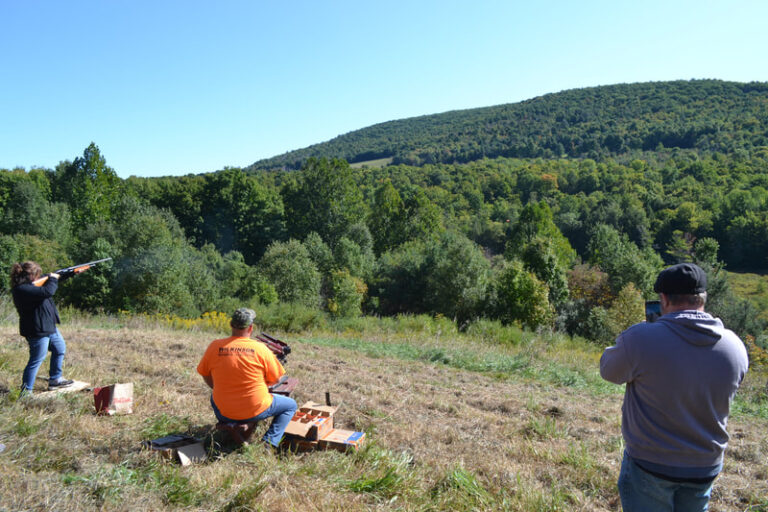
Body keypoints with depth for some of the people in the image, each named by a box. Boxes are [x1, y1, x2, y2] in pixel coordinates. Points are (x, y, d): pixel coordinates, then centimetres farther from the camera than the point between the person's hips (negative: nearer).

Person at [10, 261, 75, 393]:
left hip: (49, 327, 11)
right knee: (36, 360, -2)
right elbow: (47, 291, -33)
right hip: (37, 331, -11)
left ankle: (55, 379, 35)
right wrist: (53, 278, -12)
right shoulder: (22, 289, -24)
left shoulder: (29, 285, 7)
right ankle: (26, 392, 9)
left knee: (60, 349, 22)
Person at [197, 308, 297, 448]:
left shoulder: (214, 347, -8)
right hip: (255, 412, -4)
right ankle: (269, 442, 3)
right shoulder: (261, 348, -14)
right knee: (291, 405, 19)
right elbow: (275, 380, -4)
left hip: (224, 414, 4)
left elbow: (205, 374, 7)